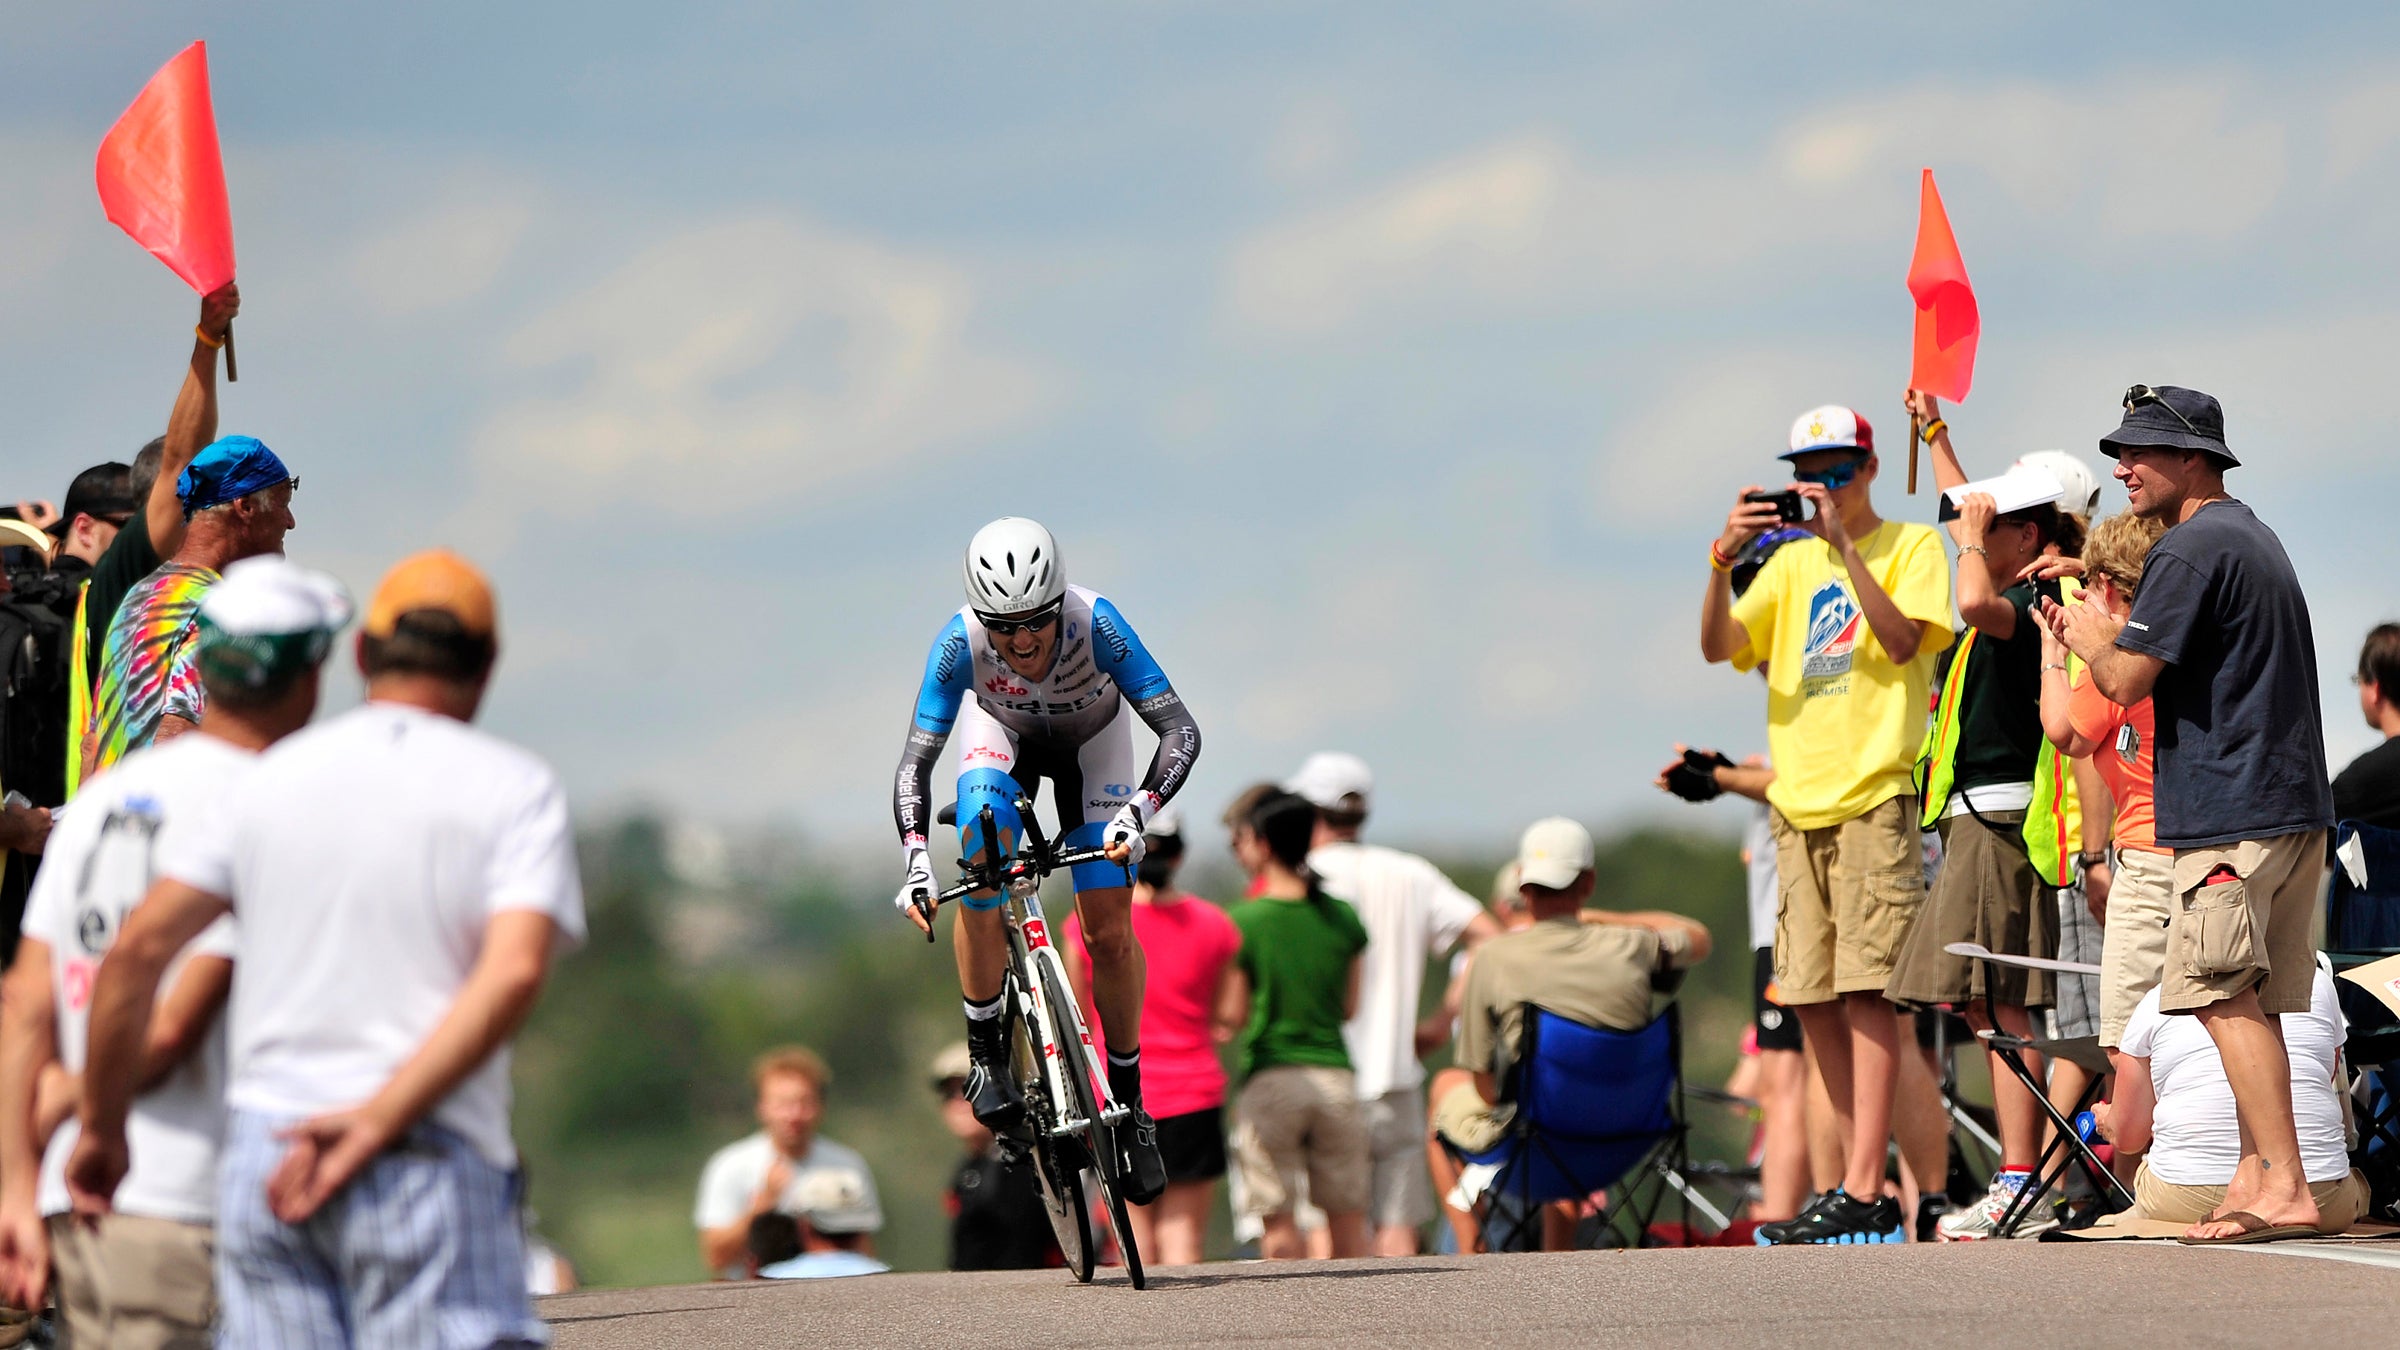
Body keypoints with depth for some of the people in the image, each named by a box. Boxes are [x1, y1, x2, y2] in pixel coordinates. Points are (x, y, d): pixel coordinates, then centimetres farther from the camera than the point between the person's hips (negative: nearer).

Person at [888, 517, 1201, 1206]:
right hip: (1001, 734, 0)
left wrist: (1136, 813, -54)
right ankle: (987, 1055, -13)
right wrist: (915, 860, -46)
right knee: (982, 877, -29)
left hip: (1092, 739, 0)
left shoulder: (1094, 623, -38)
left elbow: (1180, 730, -38)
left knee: (1109, 929, -8)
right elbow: (914, 763, -31)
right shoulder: (960, 644, -35)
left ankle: (1130, 1107, 9)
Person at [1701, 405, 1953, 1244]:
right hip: (1799, 801, 6)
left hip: (1873, 798, -6)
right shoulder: (1792, 561, 18)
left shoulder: (1910, 547, 3)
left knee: (1864, 992, -12)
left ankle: (1864, 1195, -17)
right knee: (1813, 1002, 4)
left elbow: (1903, 640, -14)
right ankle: (1860, 1180, 11)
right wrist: (1724, 560, -9)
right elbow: (1719, 646, 7)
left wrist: (1845, 545, -18)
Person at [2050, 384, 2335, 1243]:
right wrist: (2107, 638, 22)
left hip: (2230, 814, -10)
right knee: (2249, 1001, 12)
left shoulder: (2190, 550, -12)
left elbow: (2128, 681, -15)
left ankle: (2284, 1187, -18)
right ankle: (2257, 1175, 13)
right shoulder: (2255, 538, 21)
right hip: (2296, 804, 10)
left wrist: (2091, 640, 6)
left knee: (2223, 995, -12)